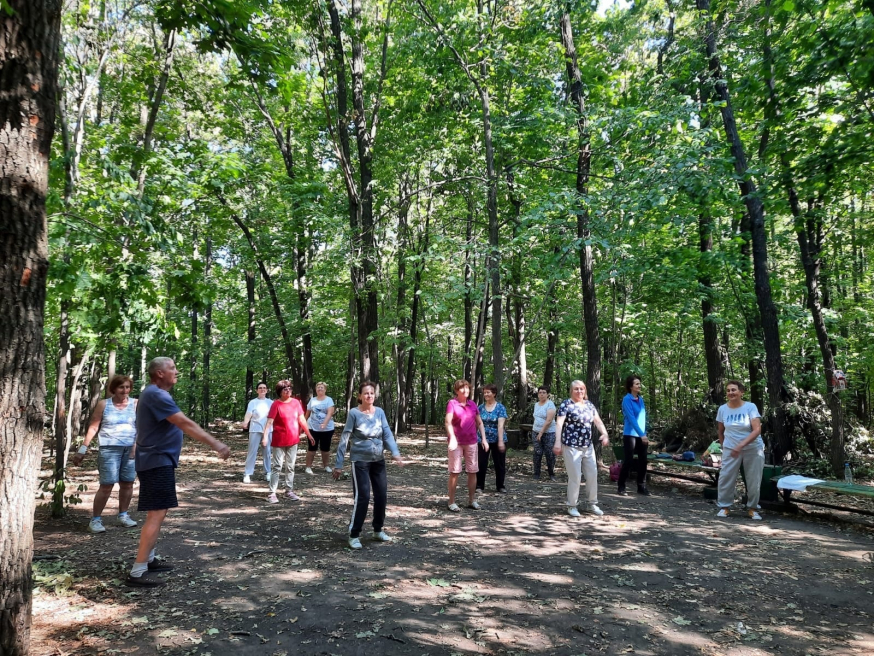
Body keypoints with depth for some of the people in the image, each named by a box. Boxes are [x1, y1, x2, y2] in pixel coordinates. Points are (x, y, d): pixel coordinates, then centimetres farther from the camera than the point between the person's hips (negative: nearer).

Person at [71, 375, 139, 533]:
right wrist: (83, 448, -4)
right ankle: (95, 519, 6)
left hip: (130, 449, 3)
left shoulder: (135, 404, 4)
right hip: (109, 449, -2)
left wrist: (136, 444, -13)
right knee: (107, 485, -6)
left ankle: (123, 515, 24)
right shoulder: (103, 404, 1)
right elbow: (93, 427, 1)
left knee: (127, 483, 9)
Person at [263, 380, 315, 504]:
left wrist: (309, 434, 11)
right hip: (279, 441, -4)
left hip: (293, 440, 4)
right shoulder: (276, 404, -10)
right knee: (277, 467, -1)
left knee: (290, 467, 12)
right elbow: (269, 421, -17)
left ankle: (289, 491, 21)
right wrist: (265, 437, -28)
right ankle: (272, 493, 2)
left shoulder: (296, 402, 2)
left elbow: (302, 419, 8)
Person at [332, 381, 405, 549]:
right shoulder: (354, 413, -11)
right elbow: (344, 439, -10)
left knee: (381, 495, 10)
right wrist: (338, 464, -11)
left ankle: (378, 530, 29)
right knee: (362, 497, -6)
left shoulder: (380, 412, 1)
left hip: (378, 460, 5)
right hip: (360, 461, -5)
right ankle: (354, 535, 9)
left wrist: (396, 453, -22)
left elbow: (387, 434, -5)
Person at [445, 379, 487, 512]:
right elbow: (448, 422, -16)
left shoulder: (473, 404, 8)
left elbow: (479, 423, 12)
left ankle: (472, 500, 20)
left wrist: (484, 439, 4)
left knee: (473, 471, 8)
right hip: (456, 442, -5)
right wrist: (452, 438, -28)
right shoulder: (452, 403, -7)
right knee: (455, 471, -1)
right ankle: (451, 502, 7)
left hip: (471, 442, 5)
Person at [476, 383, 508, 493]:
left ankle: (500, 486, 23)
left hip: (497, 440, -2)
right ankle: (479, 485, 14)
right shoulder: (481, 407, 3)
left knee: (500, 464, 9)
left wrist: (501, 441, -20)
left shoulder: (500, 408, -6)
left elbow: (500, 425, -14)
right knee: (481, 463, 2)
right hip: (483, 440, 2)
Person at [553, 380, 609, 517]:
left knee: (593, 475, 11)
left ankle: (591, 504, 27)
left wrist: (604, 434, -9)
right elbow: (559, 424, -17)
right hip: (572, 447, -6)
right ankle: (572, 506, 13)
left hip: (588, 446, 7)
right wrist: (558, 442, -28)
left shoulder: (589, 405, 11)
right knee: (574, 477, -2)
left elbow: (598, 421, 10)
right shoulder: (566, 404, -9)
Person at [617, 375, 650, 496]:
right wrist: (641, 434, -23)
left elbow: (643, 417, 15)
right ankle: (621, 487, 9)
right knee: (628, 461, -3)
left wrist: (645, 434, 11)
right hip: (630, 435, -6)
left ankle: (641, 487, 16)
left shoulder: (641, 399, 10)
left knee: (643, 461, 6)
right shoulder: (627, 399, -11)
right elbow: (631, 418, -18)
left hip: (641, 435, 6)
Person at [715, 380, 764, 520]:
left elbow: (757, 430, -20)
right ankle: (724, 506, 9)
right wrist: (724, 446, 12)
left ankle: (752, 508, 19)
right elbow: (720, 431, 12)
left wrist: (741, 445, -29)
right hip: (730, 449, 2)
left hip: (753, 449, -2)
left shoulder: (750, 407, -13)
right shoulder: (722, 409, -3)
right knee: (726, 477, -3)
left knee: (754, 480, 4)